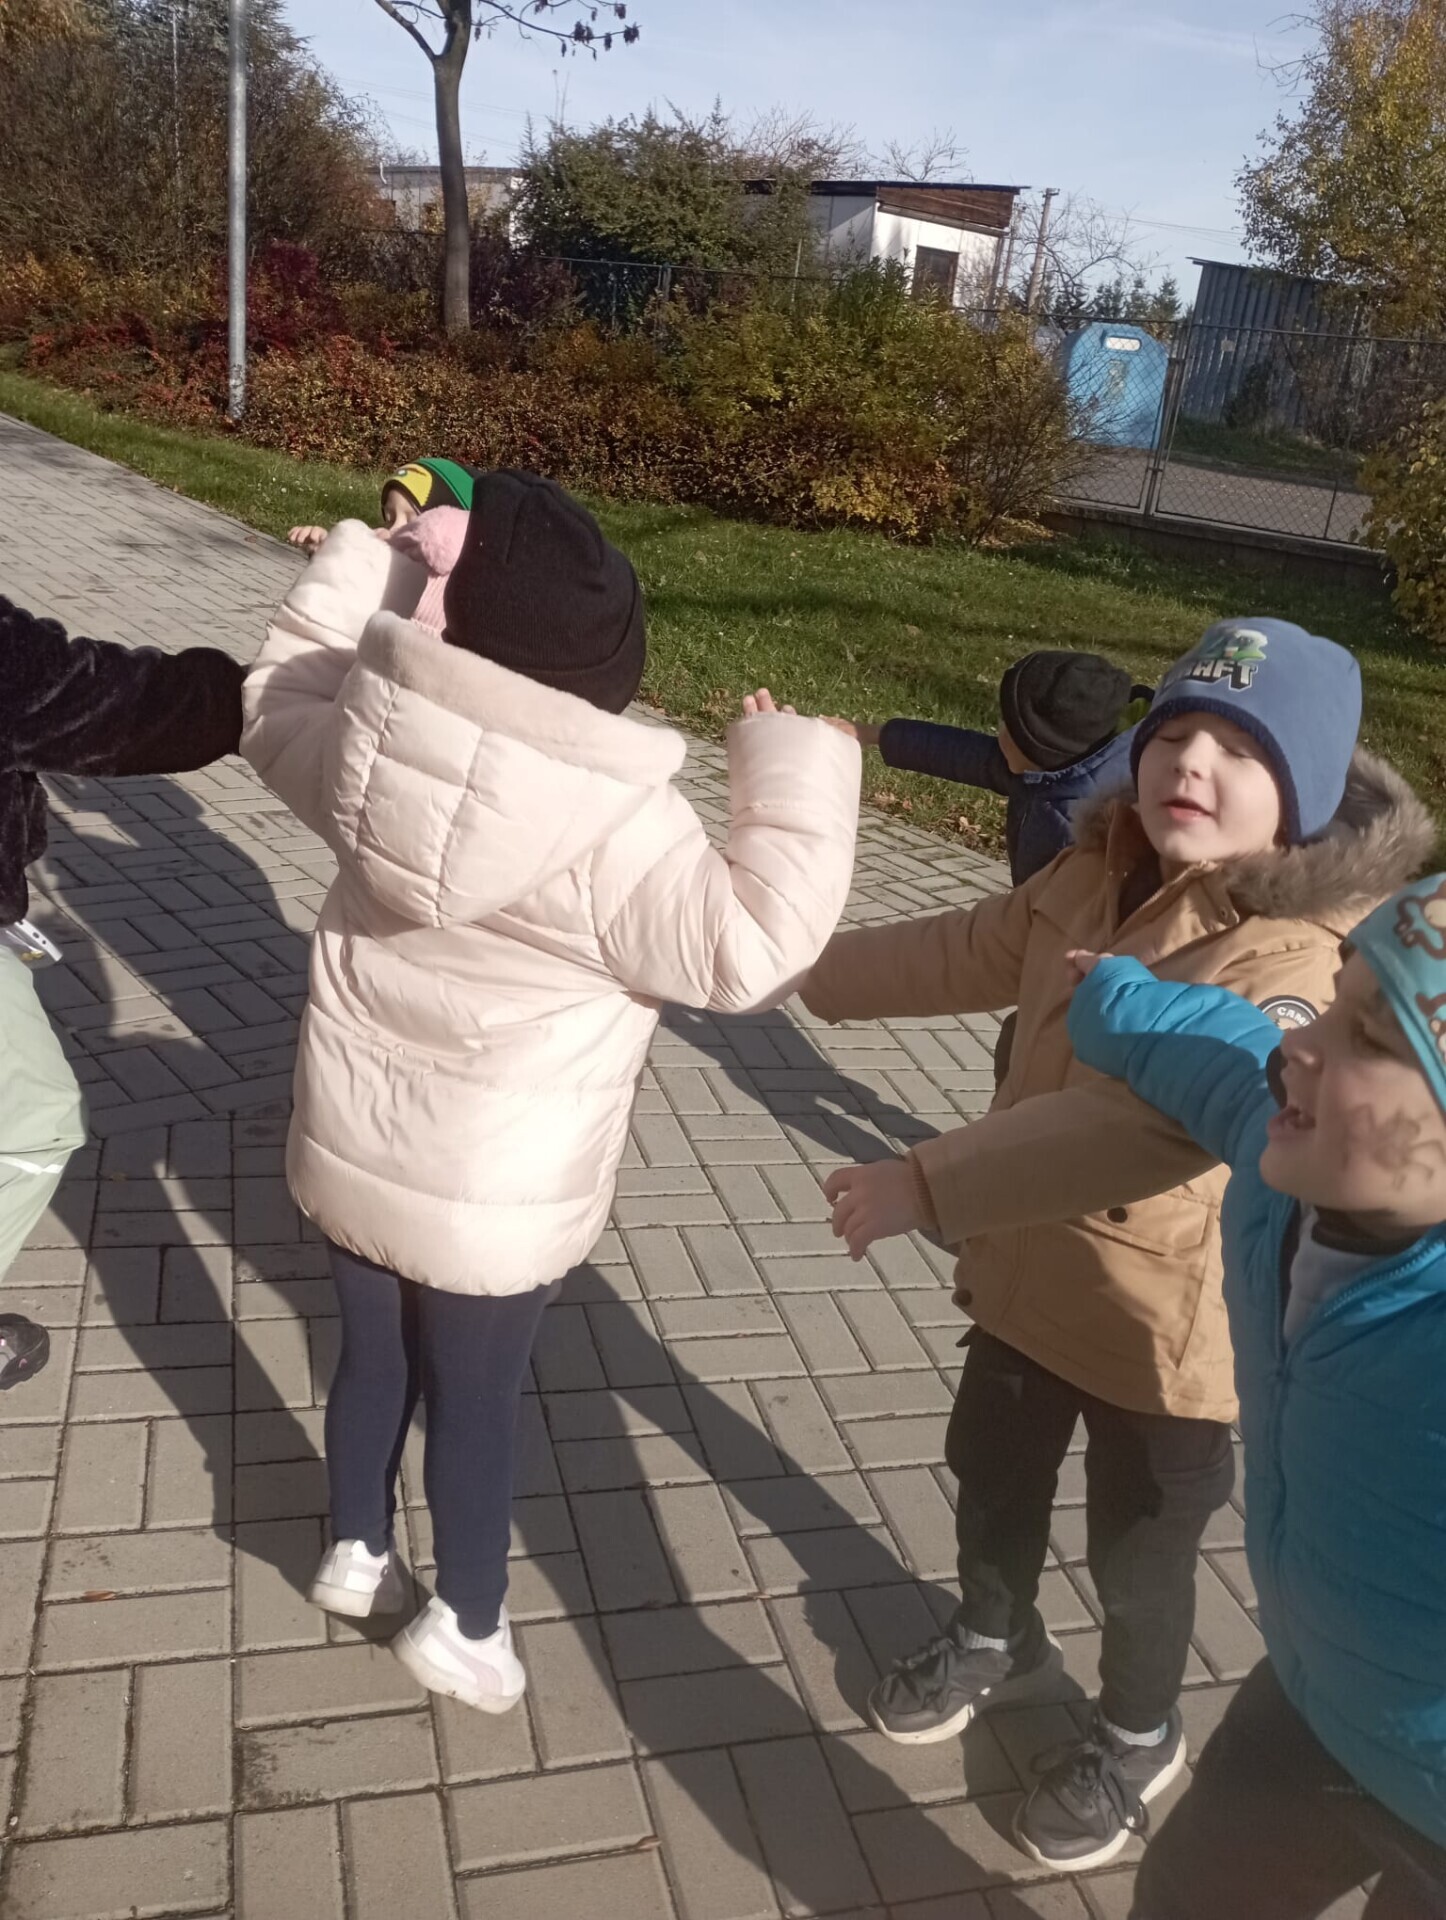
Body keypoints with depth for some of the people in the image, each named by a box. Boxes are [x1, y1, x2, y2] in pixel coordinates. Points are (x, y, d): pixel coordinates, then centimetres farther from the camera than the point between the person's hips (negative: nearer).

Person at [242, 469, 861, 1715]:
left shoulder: (385, 732, -11)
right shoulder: (614, 826, -28)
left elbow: (281, 706, 11)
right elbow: (750, 945, -21)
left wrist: (361, 571, 13)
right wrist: (795, 776, -14)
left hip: (350, 1148, 6)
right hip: (491, 1199, -5)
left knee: (374, 1357, 27)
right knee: (477, 1404, 16)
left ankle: (356, 1552, 51)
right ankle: (467, 1627, 39)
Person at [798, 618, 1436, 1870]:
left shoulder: (1295, 970, -30)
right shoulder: (1102, 877, -6)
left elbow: (1149, 1125, -43)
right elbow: (974, 954, 10)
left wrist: (926, 1185, -46)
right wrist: (813, 966, 13)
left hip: (1170, 1319, -7)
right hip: (1029, 1270, 7)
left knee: (1138, 1554, 17)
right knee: (992, 1475, 27)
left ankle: (1138, 1737, 49)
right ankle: (996, 1643, 58)